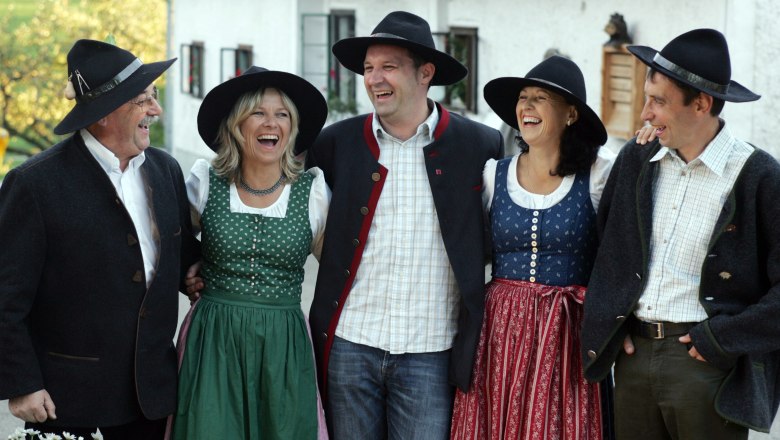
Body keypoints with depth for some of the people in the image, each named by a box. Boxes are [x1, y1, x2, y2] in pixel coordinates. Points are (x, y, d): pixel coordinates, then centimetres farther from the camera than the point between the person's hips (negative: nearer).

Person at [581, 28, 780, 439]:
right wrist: (609, 320, 9)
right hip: (633, 355, 5)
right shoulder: (635, 159, 7)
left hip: (708, 364, -5)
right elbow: (603, 245, 19)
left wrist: (724, 338, -12)